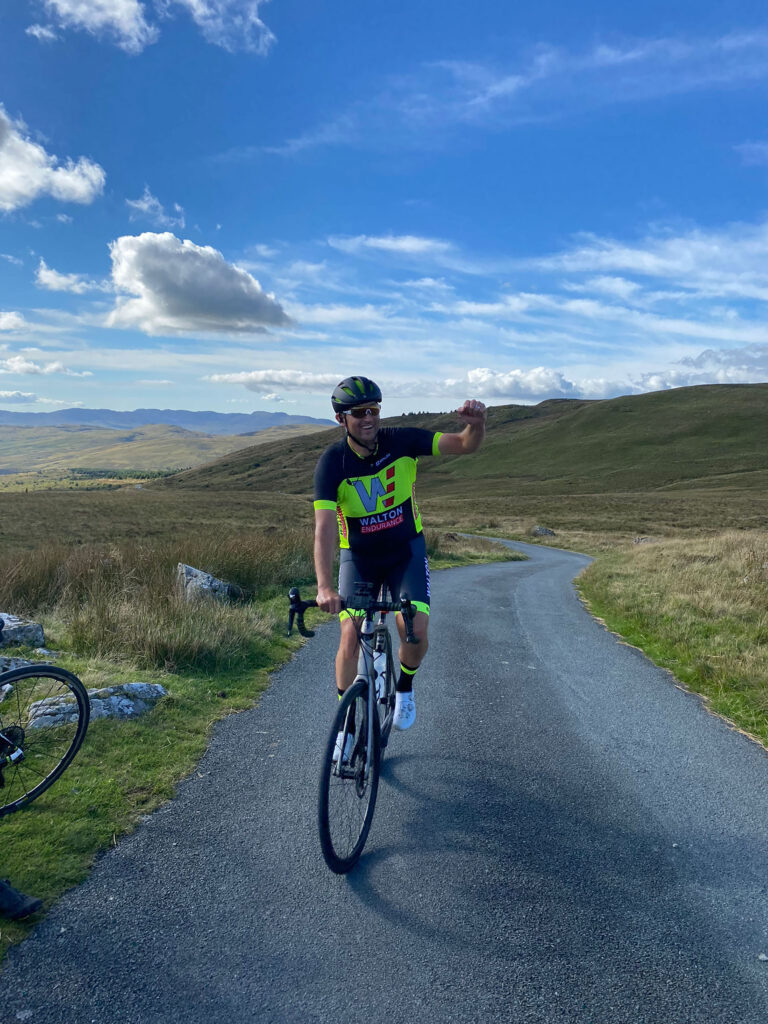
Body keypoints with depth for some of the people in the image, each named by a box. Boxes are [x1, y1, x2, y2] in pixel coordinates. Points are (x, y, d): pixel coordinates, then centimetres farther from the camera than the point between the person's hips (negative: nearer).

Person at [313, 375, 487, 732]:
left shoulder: (401, 440, -17)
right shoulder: (332, 462, -22)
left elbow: (465, 445, -19)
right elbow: (324, 527, -32)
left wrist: (476, 422, -44)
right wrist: (324, 587, -45)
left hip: (406, 550, 1)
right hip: (358, 556, 0)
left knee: (416, 632, -16)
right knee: (350, 639, -10)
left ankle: (405, 687, 17)